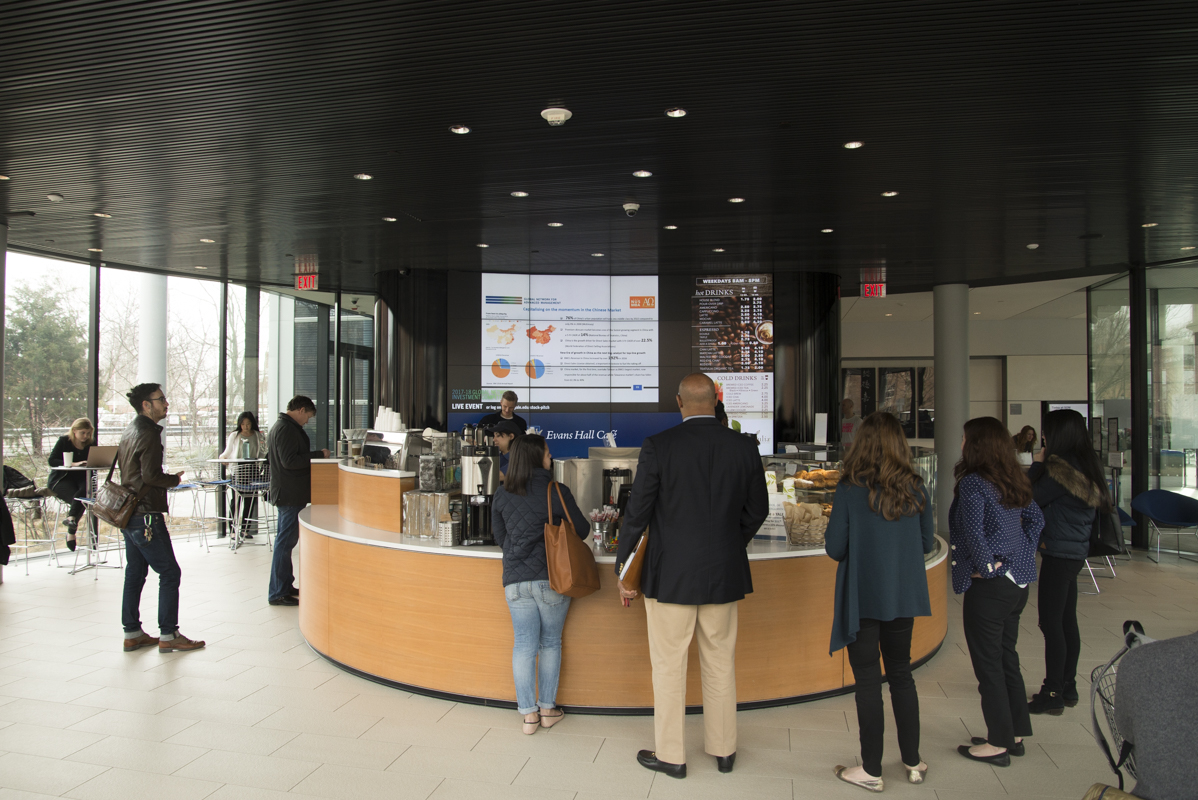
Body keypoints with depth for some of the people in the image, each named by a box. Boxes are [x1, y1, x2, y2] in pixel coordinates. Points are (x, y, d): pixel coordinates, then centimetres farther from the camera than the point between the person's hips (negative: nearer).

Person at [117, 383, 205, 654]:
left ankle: (132, 634, 20)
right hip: (145, 515, -10)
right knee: (170, 573, -4)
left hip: (129, 513, 10)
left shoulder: (130, 431, 15)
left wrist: (166, 478, 16)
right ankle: (168, 636, -1)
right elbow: (150, 475, -23)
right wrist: (175, 479, -6)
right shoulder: (149, 434, -15)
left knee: (135, 573, 14)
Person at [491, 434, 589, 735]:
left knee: (524, 644, 8)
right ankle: (547, 709, 20)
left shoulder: (502, 494, 4)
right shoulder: (556, 491, -8)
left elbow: (499, 537, 13)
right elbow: (581, 530, 0)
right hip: (551, 576, -2)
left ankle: (528, 713, 13)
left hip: (514, 579, 3)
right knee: (550, 643, 12)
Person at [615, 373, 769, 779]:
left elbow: (637, 513, -10)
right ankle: (724, 749, 31)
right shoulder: (744, 447, -2)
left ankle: (670, 755, 22)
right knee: (720, 665, 18)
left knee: (669, 667, 10)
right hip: (725, 575, 4)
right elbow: (757, 510, 7)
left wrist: (624, 570, 2)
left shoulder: (658, 446, -13)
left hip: (670, 575, -3)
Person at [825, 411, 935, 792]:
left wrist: (829, 537, 7)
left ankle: (871, 770, 16)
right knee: (901, 674, 19)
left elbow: (835, 548, -13)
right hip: (903, 597, 4)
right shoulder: (915, 489, -4)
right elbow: (927, 543, 5)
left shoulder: (850, 489, -16)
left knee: (868, 679, 6)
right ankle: (913, 762, 29)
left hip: (863, 598, -4)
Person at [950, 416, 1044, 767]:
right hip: (1017, 582, 8)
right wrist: (1020, 556, 7)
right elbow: (1036, 519, 12)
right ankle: (1015, 734, 29)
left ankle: (999, 744, 14)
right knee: (1007, 657, 19)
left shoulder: (972, 483, -17)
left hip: (988, 586, -8)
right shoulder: (1014, 480, 7)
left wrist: (986, 566, -12)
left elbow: (972, 532, -25)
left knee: (988, 663, 4)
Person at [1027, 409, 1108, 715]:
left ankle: (1052, 694, 5)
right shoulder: (1086, 466, 10)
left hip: (1059, 554, -9)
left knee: (1050, 623, -2)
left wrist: (1036, 465, -7)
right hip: (1076, 551, 10)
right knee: (1067, 621, 16)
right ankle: (1068, 688, 26)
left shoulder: (1060, 469, -20)